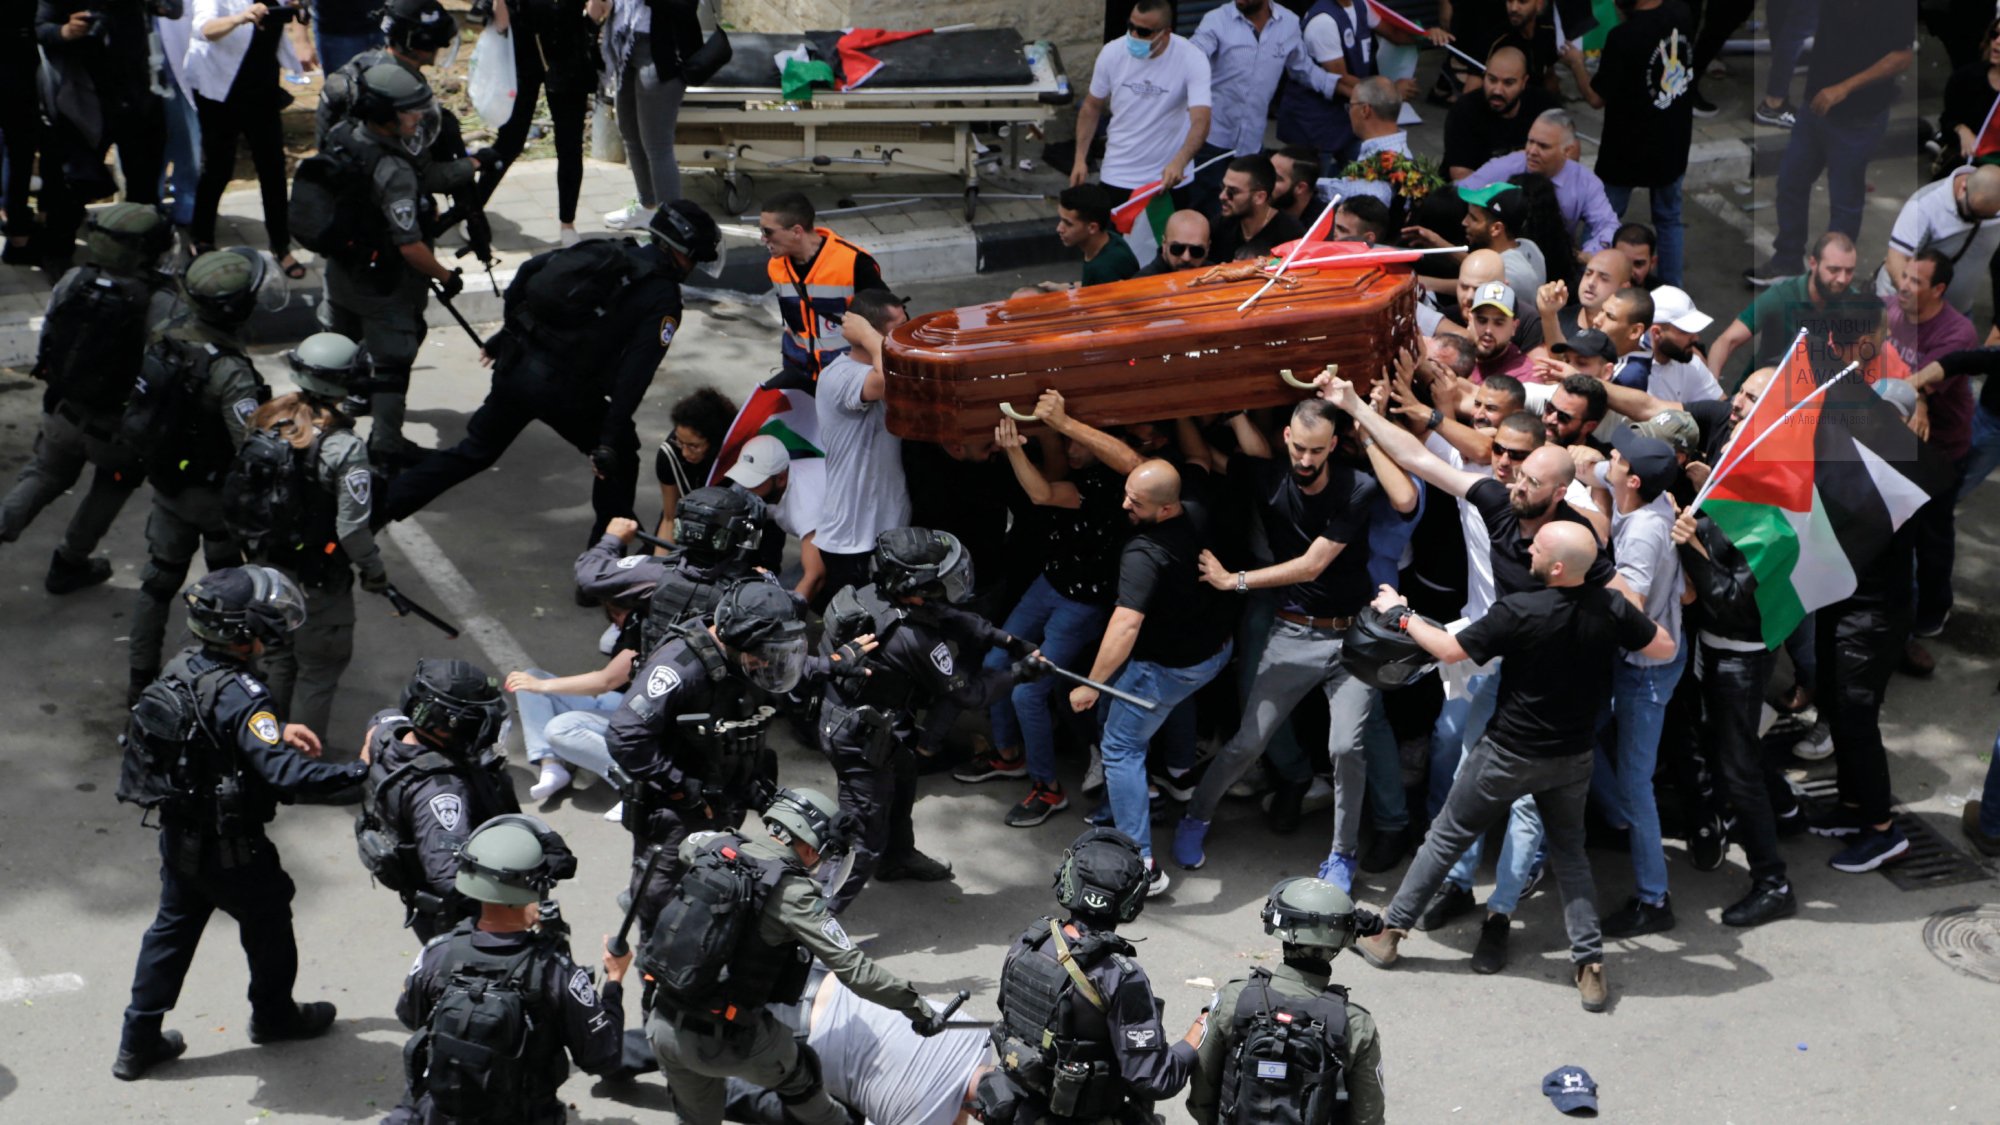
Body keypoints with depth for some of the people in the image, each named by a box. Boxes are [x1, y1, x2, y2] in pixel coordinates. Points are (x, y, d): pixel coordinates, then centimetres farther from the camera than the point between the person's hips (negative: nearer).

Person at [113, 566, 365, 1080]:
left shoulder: (182, 668, -5)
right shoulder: (238, 694, -31)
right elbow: (283, 773, -39)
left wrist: (276, 730, 9)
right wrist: (359, 770, -36)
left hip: (179, 838, 7)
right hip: (231, 850, -7)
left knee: (172, 928, 21)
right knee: (268, 924, 19)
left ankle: (138, 1042, 28)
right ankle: (273, 1014, 43)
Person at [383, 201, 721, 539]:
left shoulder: (604, 250, 13)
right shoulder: (663, 299, -5)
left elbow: (529, 271, 13)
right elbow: (635, 372, -14)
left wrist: (507, 336, 24)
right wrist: (611, 441, -14)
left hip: (514, 368, 6)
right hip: (566, 392, -6)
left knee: (471, 453, 22)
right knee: (620, 457, 19)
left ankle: (378, 507, 24)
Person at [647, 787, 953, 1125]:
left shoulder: (716, 847, 0)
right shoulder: (793, 893, -16)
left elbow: (686, 846, 28)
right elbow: (853, 968, -17)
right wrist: (915, 1004, -8)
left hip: (663, 1023, 5)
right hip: (721, 1041, -5)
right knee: (798, 1076, 25)